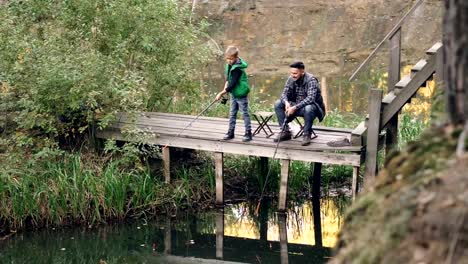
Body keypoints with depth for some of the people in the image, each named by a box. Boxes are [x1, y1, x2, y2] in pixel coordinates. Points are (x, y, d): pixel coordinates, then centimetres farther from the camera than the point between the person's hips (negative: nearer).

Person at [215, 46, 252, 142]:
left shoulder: (238, 68, -25)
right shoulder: (230, 65, 3)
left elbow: (232, 84, -26)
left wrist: (222, 93, -23)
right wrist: (226, 83, -7)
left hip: (241, 94, -9)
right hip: (233, 94, 9)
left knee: (245, 113, 0)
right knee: (232, 113, 12)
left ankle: (248, 133, 7)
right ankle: (230, 132, 19)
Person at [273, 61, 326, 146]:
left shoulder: (311, 80, -22)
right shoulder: (291, 79, -4)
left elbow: (310, 98, -33)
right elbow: (284, 93, -2)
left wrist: (295, 107, -38)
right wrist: (286, 103, -26)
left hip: (313, 106, -6)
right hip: (297, 106, 6)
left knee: (308, 108, -40)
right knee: (278, 104, -9)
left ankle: (307, 135, -19)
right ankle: (285, 132, -4)